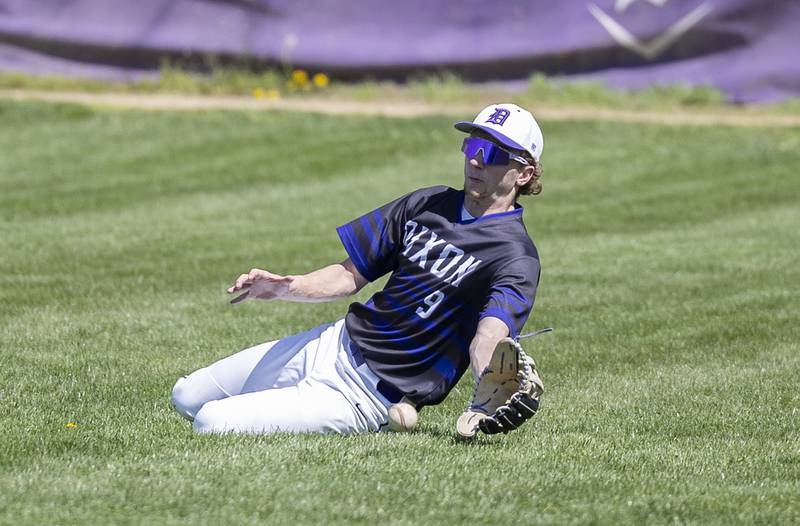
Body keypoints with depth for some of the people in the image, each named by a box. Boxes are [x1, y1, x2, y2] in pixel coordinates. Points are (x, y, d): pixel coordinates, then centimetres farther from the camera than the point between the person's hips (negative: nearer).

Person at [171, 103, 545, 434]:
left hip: (368, 397, -8)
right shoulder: (428, 204, 7)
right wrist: (285, 288, -7)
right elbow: (351, 276, 12)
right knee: (186, 397, 19)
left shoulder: (516, 258, -16)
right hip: (334, 343, 8)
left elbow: (486, 340, -31)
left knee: (211, 424, -16)